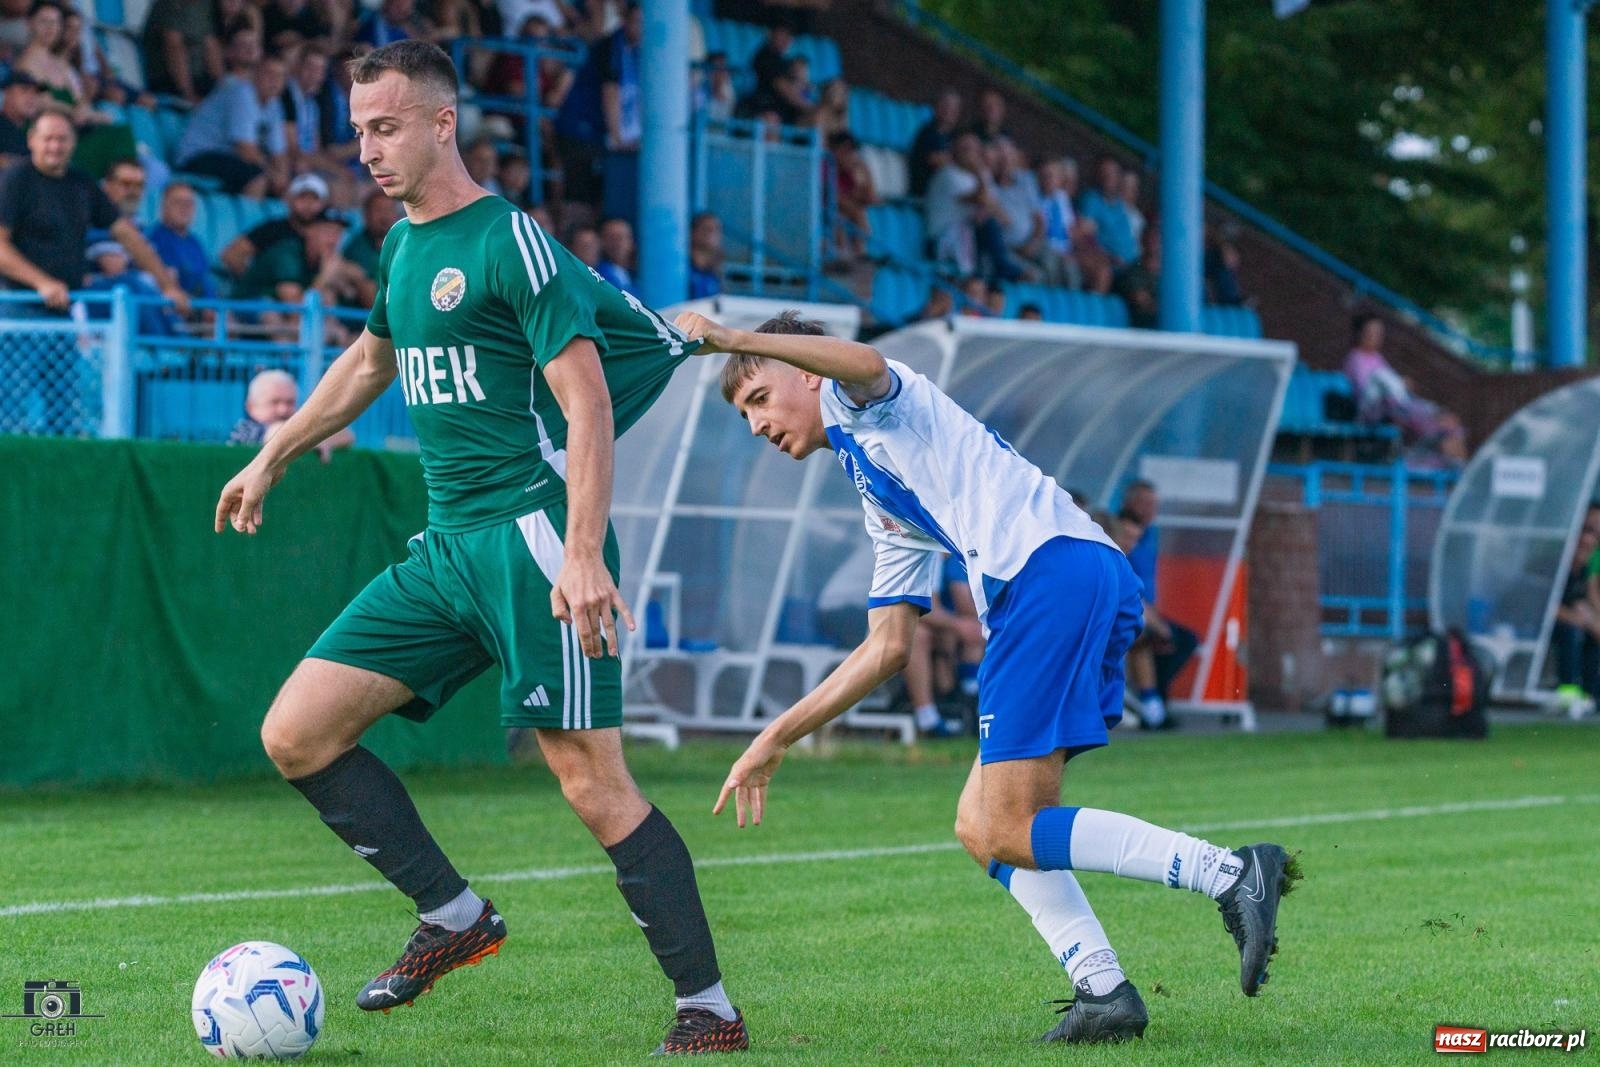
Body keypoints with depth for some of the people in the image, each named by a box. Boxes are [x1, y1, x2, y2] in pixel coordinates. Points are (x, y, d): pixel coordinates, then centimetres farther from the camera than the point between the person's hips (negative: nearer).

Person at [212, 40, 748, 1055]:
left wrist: (583, 553, -26)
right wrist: (273, 458, 40)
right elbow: (370, 361, 35)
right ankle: (454, 916, 12)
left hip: (532, 537, -8)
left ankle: (711, 1008, -3)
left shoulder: (509, 241, -10)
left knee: (593, 782, -12)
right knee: (295, 735, 2)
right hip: (447, 546, 8)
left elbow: (588, 405, -16)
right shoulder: (403, 247, 15)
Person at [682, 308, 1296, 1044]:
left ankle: (1233, 873, -21)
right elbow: (887, 647, 36)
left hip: (1054, 570, -10)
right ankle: (1103, 991, 0)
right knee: (982, 826, 10)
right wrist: (778, 738, 37)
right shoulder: (884, 508, 35)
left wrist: (731, 340, -19)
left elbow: (863, 363, -16)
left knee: (1010, 833, -12)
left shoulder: (864, 402, 11)